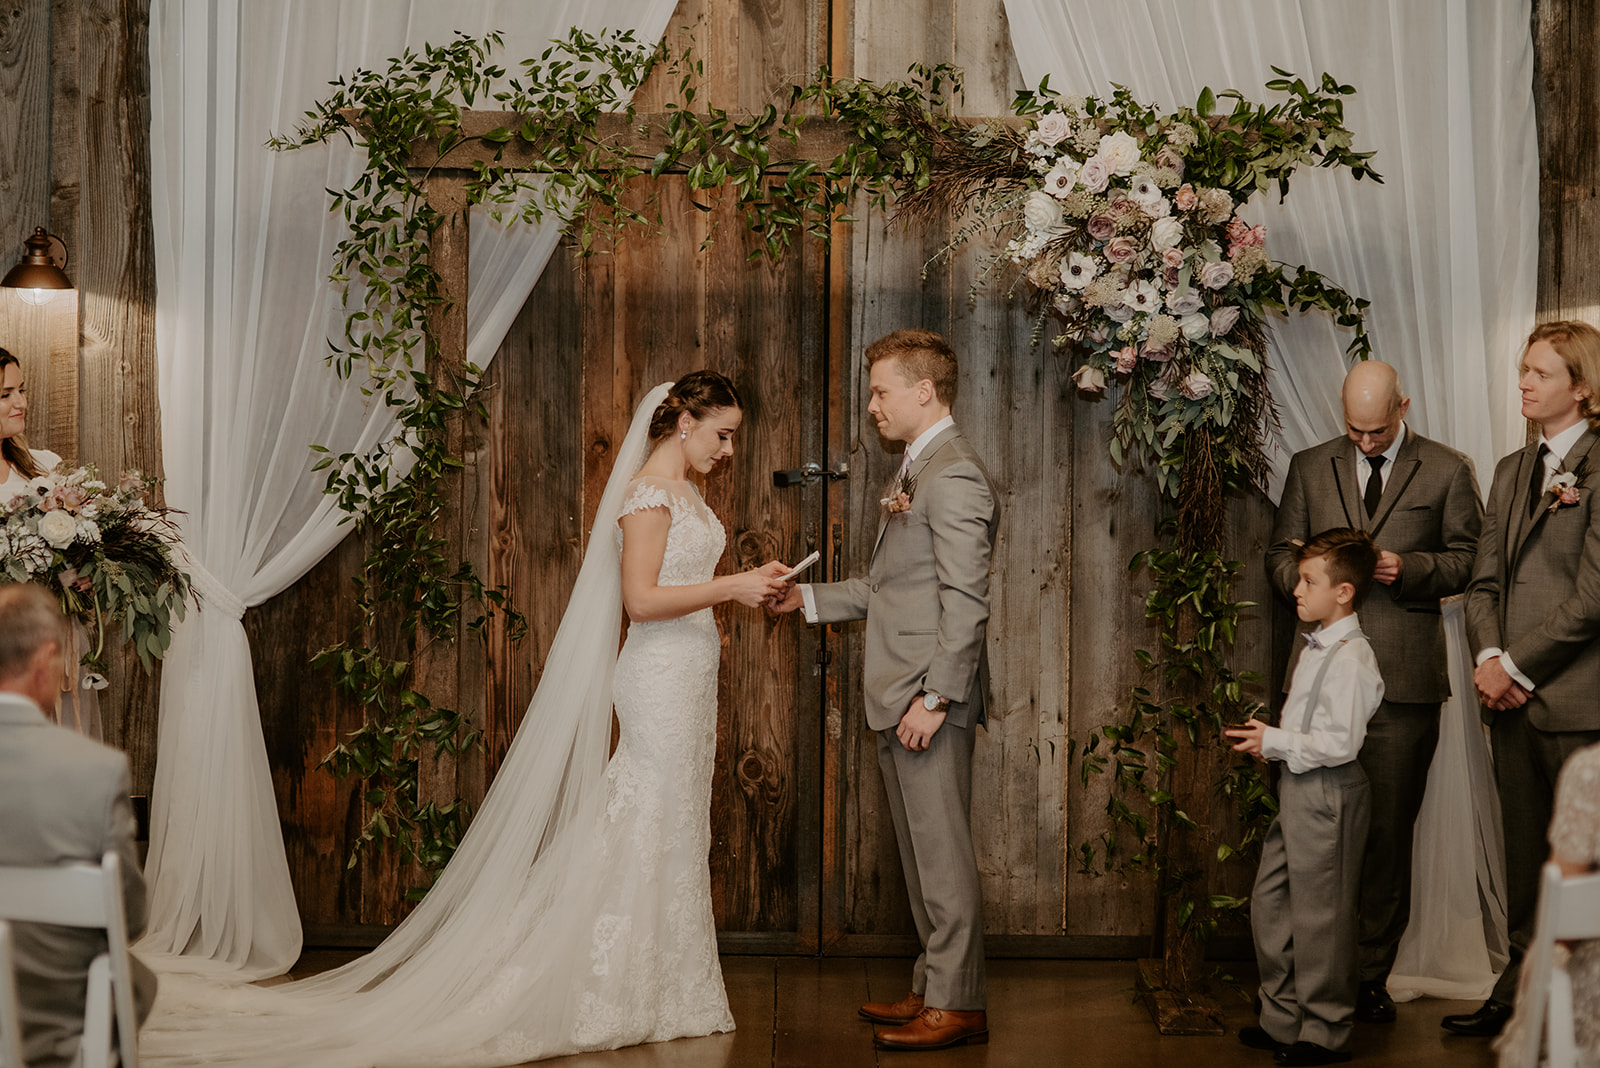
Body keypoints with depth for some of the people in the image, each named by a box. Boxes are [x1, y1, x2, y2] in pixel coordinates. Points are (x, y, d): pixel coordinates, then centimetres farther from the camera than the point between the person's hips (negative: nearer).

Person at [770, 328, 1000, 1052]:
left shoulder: (954, 476, -15)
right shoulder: (918, 471, 18)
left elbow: (965, 601, -20)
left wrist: (936, 697, -22)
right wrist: (810, 599, 16)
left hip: (931, 701, -10)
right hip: (900, 699, 10)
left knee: (943, 856, -4)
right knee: (922, 856, 15)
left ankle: (958, 1007, 3)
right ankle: (934, 990, 24)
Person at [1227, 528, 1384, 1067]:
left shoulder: (1350, 657, -18)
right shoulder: (1317, 647, 13)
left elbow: (1340, 742, -24)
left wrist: (1274, 742, -16)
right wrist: (1265, 736, 7)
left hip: (1327, 795, -10)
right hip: (1298, 790, 10)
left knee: (1319, 915, -1)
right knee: (1269, 902, 15)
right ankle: (1282, 1020, 26)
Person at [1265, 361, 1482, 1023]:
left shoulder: (1447, 471, 7)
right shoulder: (1309, 467, 16)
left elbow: (1468, 559, 7)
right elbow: (1281, 553, 18)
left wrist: (1407, 569, -10)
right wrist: (1303, 578, -4)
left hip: (1401, 676, -2)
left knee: (1386, 831, 0)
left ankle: (1370, 975, 10)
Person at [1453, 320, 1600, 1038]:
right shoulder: (1512, 470, 17)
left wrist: (1516, 665, -11)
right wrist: (1488, 655, -2)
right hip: (1513, 700, 7)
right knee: (1524, 861, 12)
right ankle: (1517, 998, 19)